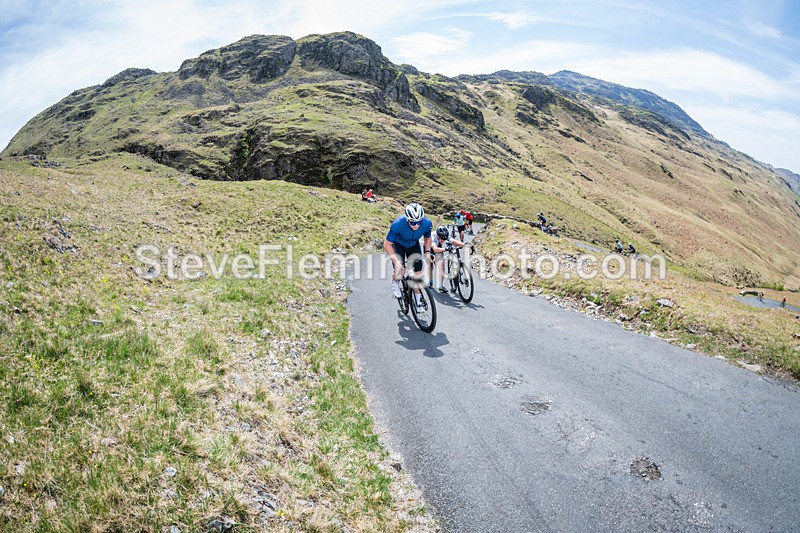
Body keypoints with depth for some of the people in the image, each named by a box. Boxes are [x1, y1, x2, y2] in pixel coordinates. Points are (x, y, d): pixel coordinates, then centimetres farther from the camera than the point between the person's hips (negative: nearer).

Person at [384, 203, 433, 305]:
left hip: (413, 245, 3)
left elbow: (427, 238, -3)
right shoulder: (397, 224, -39)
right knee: (400, 272, -22)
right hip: (398, 244, -3)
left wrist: (428, 252, -16)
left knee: (418, 274, -4)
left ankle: (418, 302, 14)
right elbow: (387, 244, -27)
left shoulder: (427, 224, -28)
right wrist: (396, 260, -37)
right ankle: (395, 282, 15)